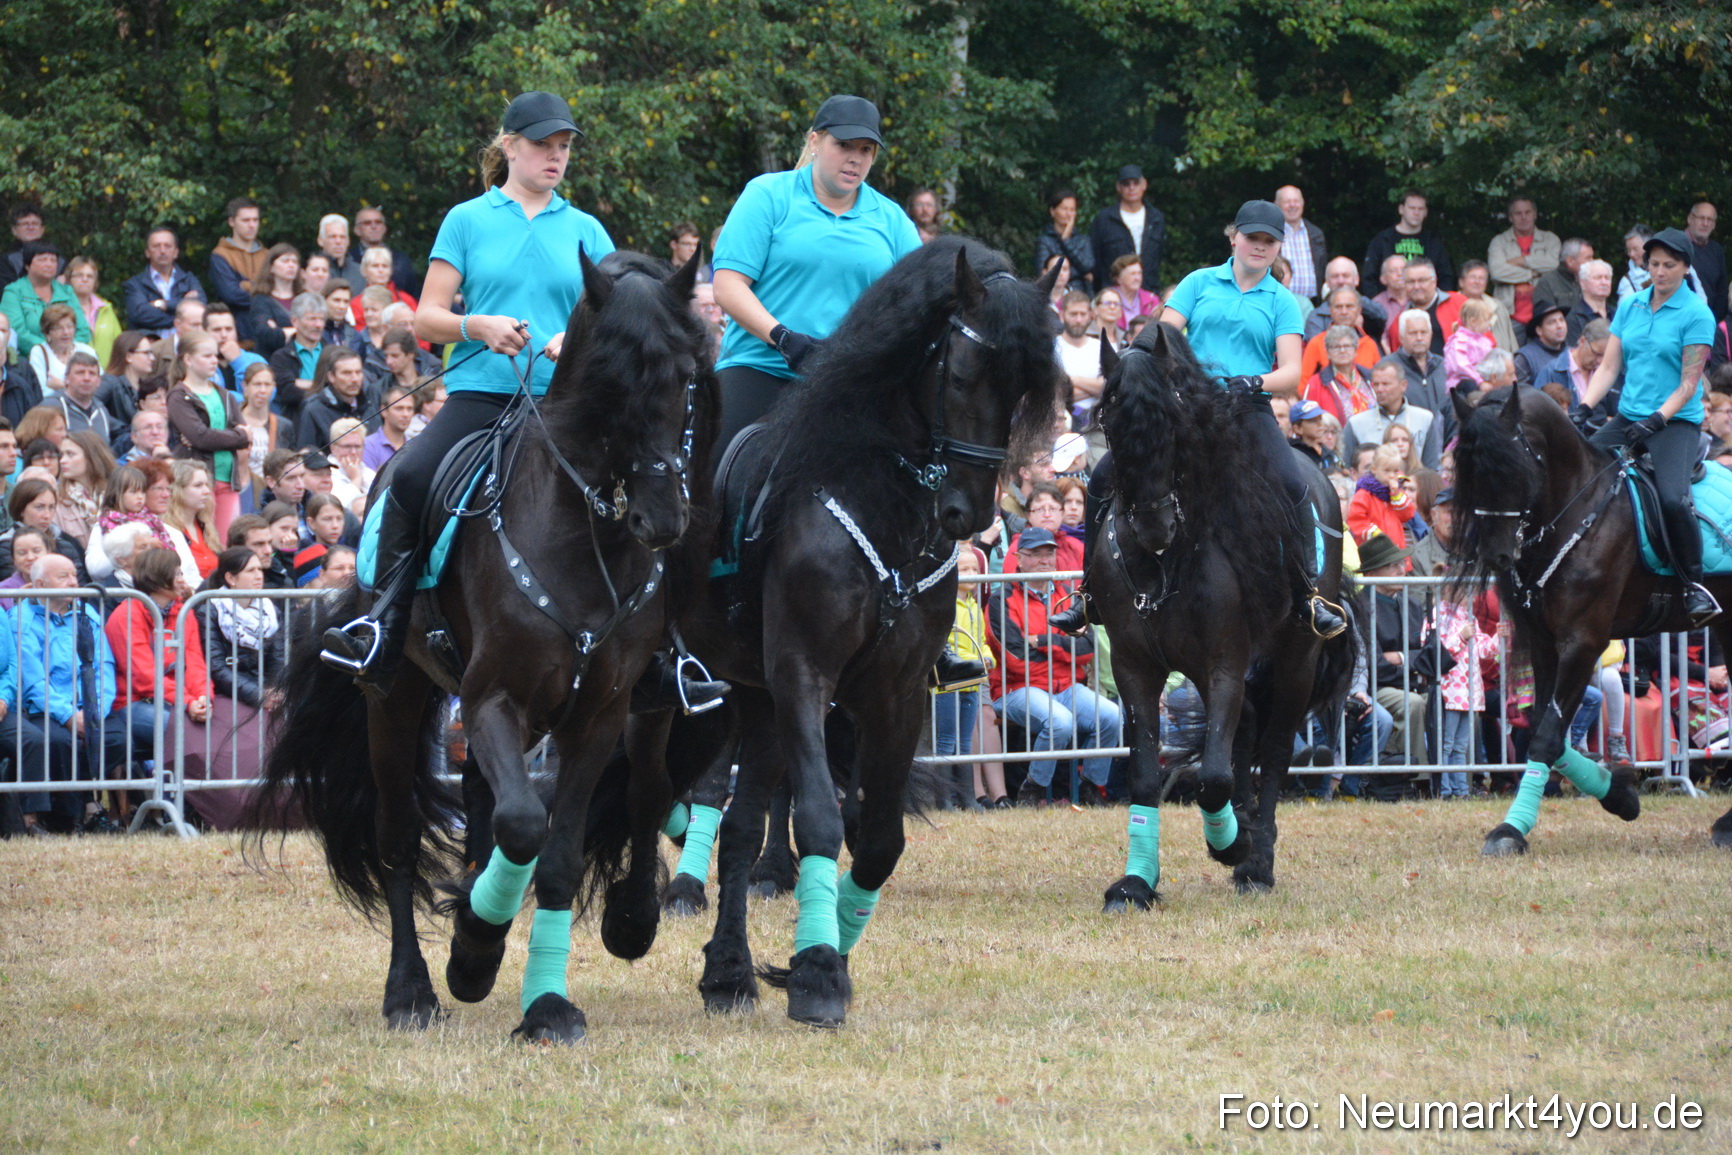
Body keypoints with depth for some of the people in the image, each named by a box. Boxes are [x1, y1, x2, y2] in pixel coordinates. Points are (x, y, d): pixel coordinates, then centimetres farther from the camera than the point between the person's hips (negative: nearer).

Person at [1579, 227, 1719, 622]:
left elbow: (1689, 383, -9)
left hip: (1676, 422, -6)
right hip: (1628, 418, 6)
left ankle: (1696, 586, -15)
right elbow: (1609, 368, 11)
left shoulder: (1696, 315, -6)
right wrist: (1584, 409, -4)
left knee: (1672, 498, -29)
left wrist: (1656, 420, -21)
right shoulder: (1630, 307, 11)